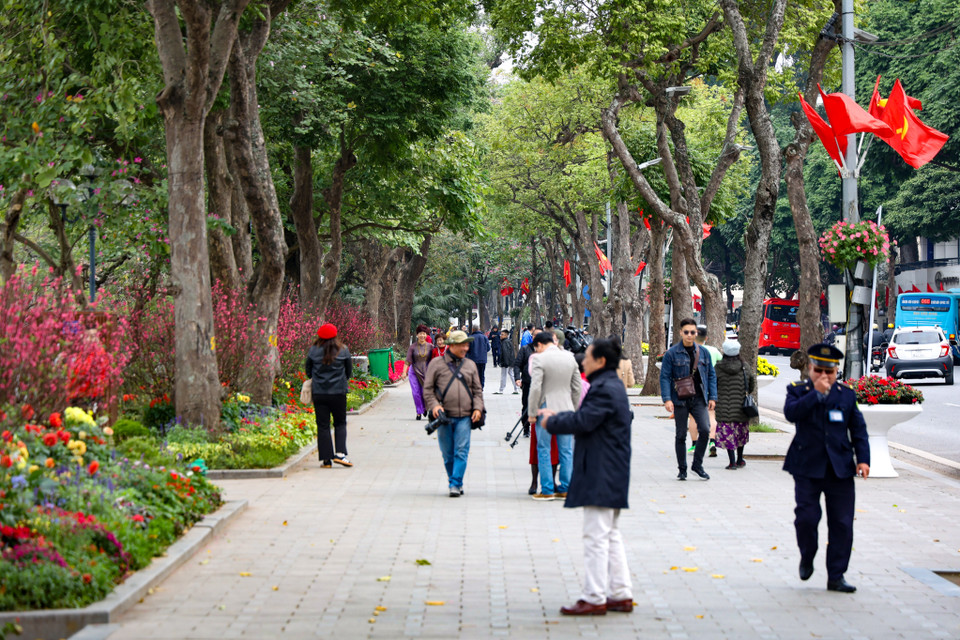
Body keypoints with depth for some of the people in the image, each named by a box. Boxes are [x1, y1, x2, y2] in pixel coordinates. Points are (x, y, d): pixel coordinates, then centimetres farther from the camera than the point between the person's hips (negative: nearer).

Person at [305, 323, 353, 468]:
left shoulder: (313, 351, -3)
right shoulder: (343, 351, -3)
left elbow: (308, 371, 7)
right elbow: (349, 372, 7)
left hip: (318, 393, 1)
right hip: (338, 392, -1)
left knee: (323, 425, 5)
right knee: (340, 423, 11)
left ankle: (326, 459, 4)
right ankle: (340, 453, -4)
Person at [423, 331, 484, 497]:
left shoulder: (470, 365, 12)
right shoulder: (436, 364, 4)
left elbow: (477, 390, 15)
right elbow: (428, 388, 5)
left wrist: (477, 408, 0)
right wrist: (434, 405, -11)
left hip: (464, 417, 1)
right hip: (444, 416, -1)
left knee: (461, 452, -9)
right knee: (448, 454, 7)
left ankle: (455, 484, -6)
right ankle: (455, 482, 21)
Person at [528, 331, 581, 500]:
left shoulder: (539, 359, -11)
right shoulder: (570, 358, 7)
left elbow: (535, 388, -15)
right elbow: (577, 388, 10)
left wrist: (532, 413, -8)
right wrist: (574, 410, 18)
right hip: (566, 409, 5)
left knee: (544, 451, 4)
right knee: (566, 451, 10)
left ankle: (547, 490, 4)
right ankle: (565, 488, 14)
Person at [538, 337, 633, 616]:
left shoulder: (605, 389, -17)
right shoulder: (612, 386, 16)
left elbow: (583, 421, -24)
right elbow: (586, 417, 20)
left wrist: (552, 422, -9)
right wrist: (557, 417, 13)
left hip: (601, 476, -11)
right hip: (611, 475, 11)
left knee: (595, 536, -6)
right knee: (611, 535, 15)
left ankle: (594, 599, -3)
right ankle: (621, 594, 18)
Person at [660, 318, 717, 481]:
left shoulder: (703, 352, 8)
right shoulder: (672, 353, -3)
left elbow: (711, 375, 13)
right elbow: (665, 377, -5)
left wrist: (712, 397, 6)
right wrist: (667, 399, -14)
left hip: (699, 399, 2)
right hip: (680, 400, -2)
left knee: (705, 429, -13)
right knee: (681, 435, 4)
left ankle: (697, 464, 3)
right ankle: (682, 469, 16)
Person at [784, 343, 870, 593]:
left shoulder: (847, 395, 11)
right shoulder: (798, 391, 5)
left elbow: (858, 429, 11)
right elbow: (791, 413, -16)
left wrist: (863, 458, -1)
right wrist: (816, 392, -18)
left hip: (840, 468, 2)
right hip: (808, 468, -2)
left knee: (842, 523, 0)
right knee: (806, 517, -7)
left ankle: (836, 576, 8)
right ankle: (807, 558, 23)